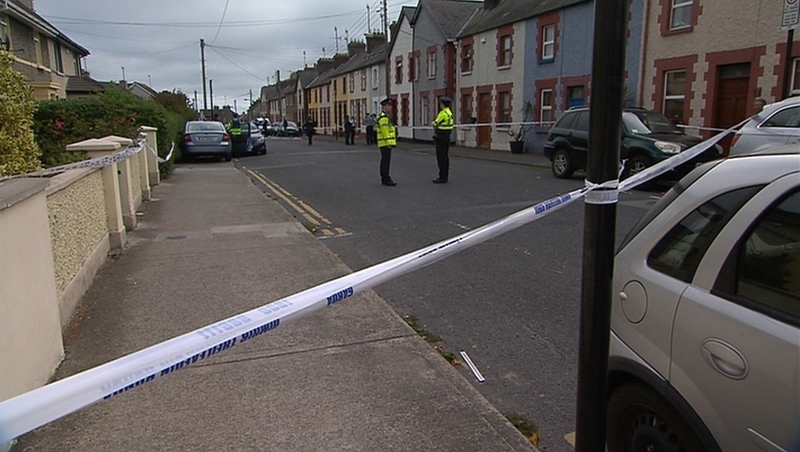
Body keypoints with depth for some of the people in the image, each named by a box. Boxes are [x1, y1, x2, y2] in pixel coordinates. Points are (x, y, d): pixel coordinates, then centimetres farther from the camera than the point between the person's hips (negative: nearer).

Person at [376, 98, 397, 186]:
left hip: (386, 144, 11)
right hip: (385, 144, -11)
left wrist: (390, 143, 21)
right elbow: (384, 131, -20)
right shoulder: (383, 117, -14)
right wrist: (388, 143, -21)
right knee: (386, 161, -9)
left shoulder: (386, 117, 20)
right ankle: (386, 179, -9)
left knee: (385, 161, 13)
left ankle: (384, 179, 18)